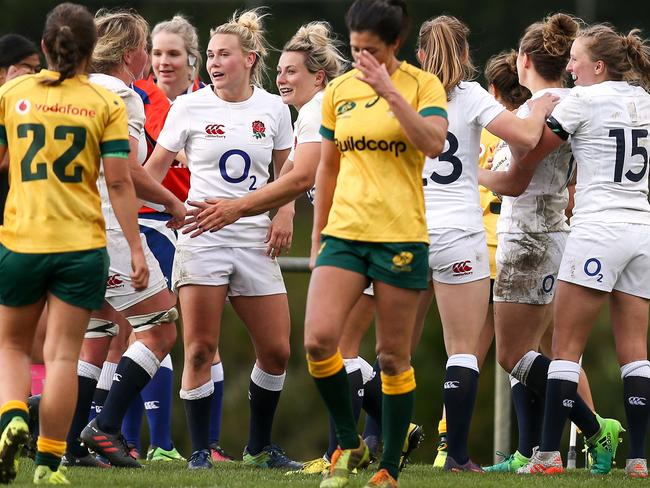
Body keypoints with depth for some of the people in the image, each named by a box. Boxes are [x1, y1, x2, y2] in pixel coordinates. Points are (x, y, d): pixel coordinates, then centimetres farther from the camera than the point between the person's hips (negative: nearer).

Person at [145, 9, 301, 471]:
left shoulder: (273, 108, 6)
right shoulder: (190, 107, 0)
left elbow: (286, 172, 18)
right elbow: (153, 171, 3)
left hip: (255, 238, 3)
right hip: (203, 236, -3)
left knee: (276, 350, 3)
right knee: (201, 348, -7)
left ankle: (260, 447, 20)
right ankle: (199, 450, 1)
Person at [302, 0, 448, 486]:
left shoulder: (422, 85, -2)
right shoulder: (338, 91, 9)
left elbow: (434, 144, -20)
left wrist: (389, 91, -24)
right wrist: (318, 235, 18)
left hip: (400, 236, -3)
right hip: (344, 231, 3)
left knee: (393, 358, 2)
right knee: (318, 340, -15)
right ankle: (349, 445, 4)